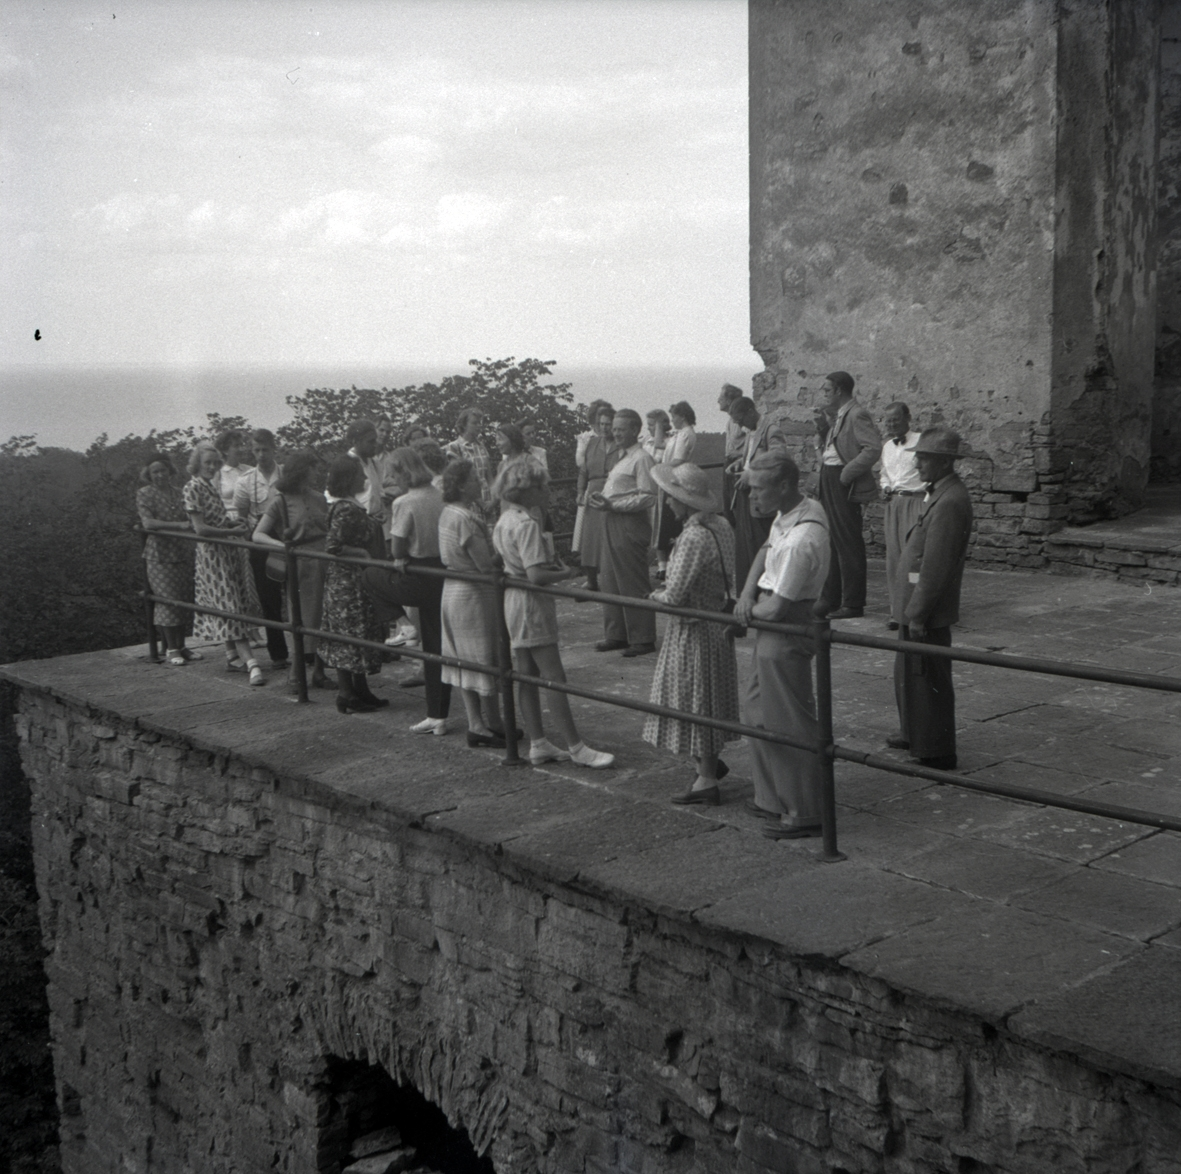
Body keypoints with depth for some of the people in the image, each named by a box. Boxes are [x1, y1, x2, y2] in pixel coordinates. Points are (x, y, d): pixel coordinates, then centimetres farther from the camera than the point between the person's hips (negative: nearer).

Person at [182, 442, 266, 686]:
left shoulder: (211, 485, 13)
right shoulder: (192, 488, -11)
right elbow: (201, 529, -17)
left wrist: (232, 521, 6)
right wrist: (232, 531, -17)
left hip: (231, 551, 8)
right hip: (213, 553, -8)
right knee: (229, 606, -11)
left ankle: (232, 654, 22)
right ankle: (250, 662, -17)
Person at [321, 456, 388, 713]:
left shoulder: (352, 506, 11)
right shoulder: (346, 509, -21)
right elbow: (333, 546, -25)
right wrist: (364, 554, -20)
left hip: (356, 583, 10)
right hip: (348, 583, -10)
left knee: (360, 636, 15)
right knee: (350, 635, -3)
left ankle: (360, 690, 24)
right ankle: (346, 696, 5)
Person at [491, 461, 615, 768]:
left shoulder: (504, 520, 9)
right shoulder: (527, 524, -20)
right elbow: (536, 576, -27)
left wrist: (552, 565, 12)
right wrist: (568, 573, -13)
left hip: (512, 599, 10)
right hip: (531, 604, -10)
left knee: (527, 676, 12)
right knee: (554, 677, -5)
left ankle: (538, 743, 19)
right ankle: (576, 747, -1)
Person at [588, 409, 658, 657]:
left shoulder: (641, 459, -11)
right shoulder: (621, 458, 18)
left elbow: (647, 497, -17)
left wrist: (612, 505, -20)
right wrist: (600, 499, 5)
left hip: (631, 524, -9)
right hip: (612, 523, 9)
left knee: (634, 584, -4)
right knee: (609, 581, 11)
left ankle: (642, 639, 4)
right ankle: (616, 634, 20)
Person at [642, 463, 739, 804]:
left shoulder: (693, 538, -27)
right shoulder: (721, 526, 2)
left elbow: (675, 594, -27)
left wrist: (656, 595, -7)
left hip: (693, 631, -9)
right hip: (717, 623, 9)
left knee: (695, 701, 2)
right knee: (710, 700, 21)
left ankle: (706, 780, 10)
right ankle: (710, 763, 36)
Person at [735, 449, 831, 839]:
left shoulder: (802, 539, -29)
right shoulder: (805, 508, 2)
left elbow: (776, 609, -24)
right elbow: (765, 553, 15)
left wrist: (751, 610, -3)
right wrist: (748, 593, -1)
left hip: (785, 635, -10)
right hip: (771, 632, 10)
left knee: (789, 725, 0)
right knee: (759, 712, 19)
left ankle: (803, 814, 13)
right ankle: (772, 798, 33)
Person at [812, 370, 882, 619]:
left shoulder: (857, 415, -15)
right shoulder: (837, 415, 13)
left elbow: (873, 449, -23)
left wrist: (847, 473, -21)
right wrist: (823, 424, 3)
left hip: (843, 485, -10)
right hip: (828, 480, 10)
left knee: (848, 542, -4)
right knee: (832, 541, 16)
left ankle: (853, 604, 4)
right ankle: (830, 599, 26)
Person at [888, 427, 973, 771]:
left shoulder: (950, 502, -23)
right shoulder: (940, 493, 10)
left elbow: (935, 566, -24)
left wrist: (918, 614, -21)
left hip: (928, 612, -10)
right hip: (916, 605, 10)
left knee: (928, 679, 1)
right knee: (908, 673, 22)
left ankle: (936, 753, 11)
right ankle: (915, 734, 39)